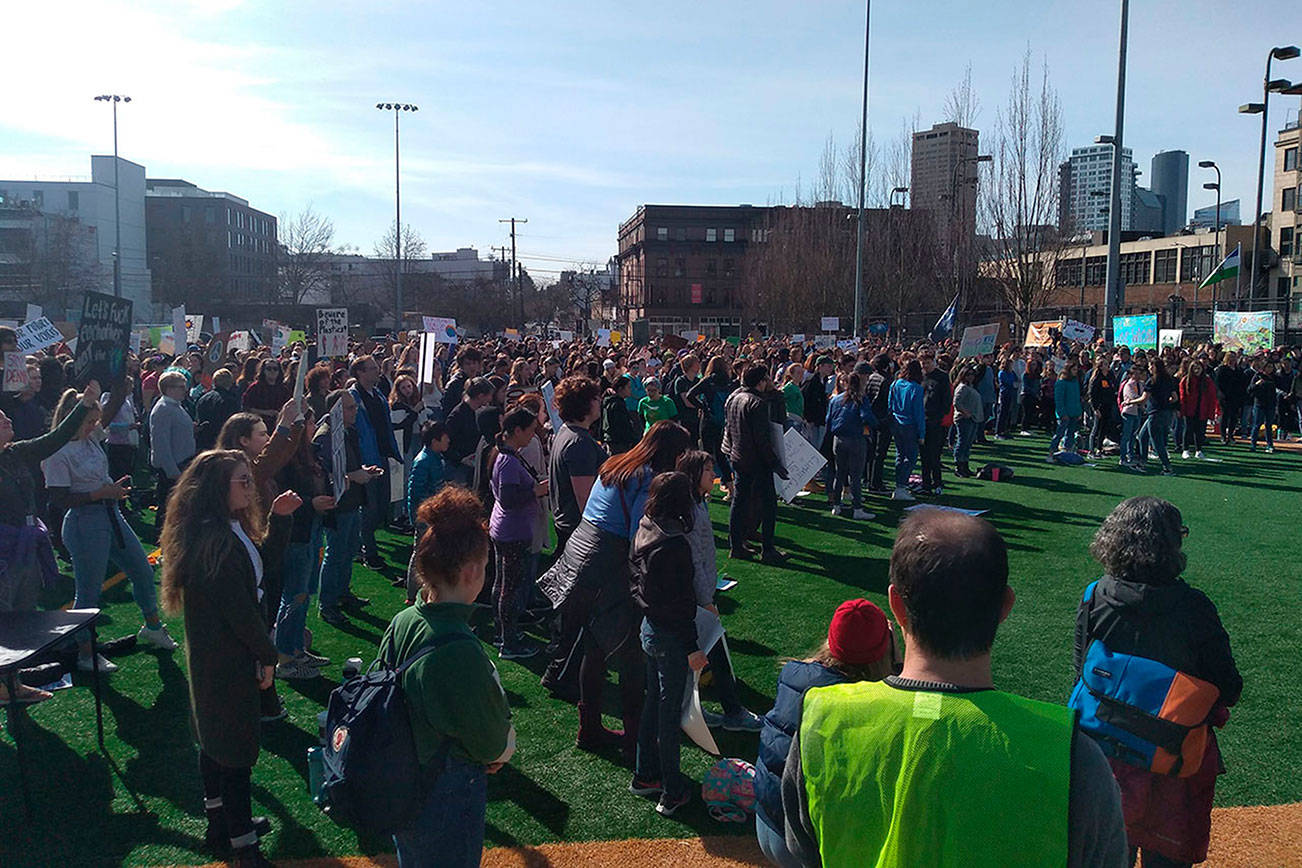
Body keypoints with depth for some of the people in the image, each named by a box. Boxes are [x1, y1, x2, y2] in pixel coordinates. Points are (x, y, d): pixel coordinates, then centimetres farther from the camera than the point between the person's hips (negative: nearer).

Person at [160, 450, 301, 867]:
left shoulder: (230, 529, 3)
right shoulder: (216, 540, -28)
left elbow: (265, 555, 16)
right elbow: (239, 609, -26)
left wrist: (279, 517, 2)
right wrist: (267, 656, -15)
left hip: (211, 657, 10)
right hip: (227, 660, -10)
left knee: (215, 739, 22)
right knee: (238, 752, 1)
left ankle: (221, 823, 38)